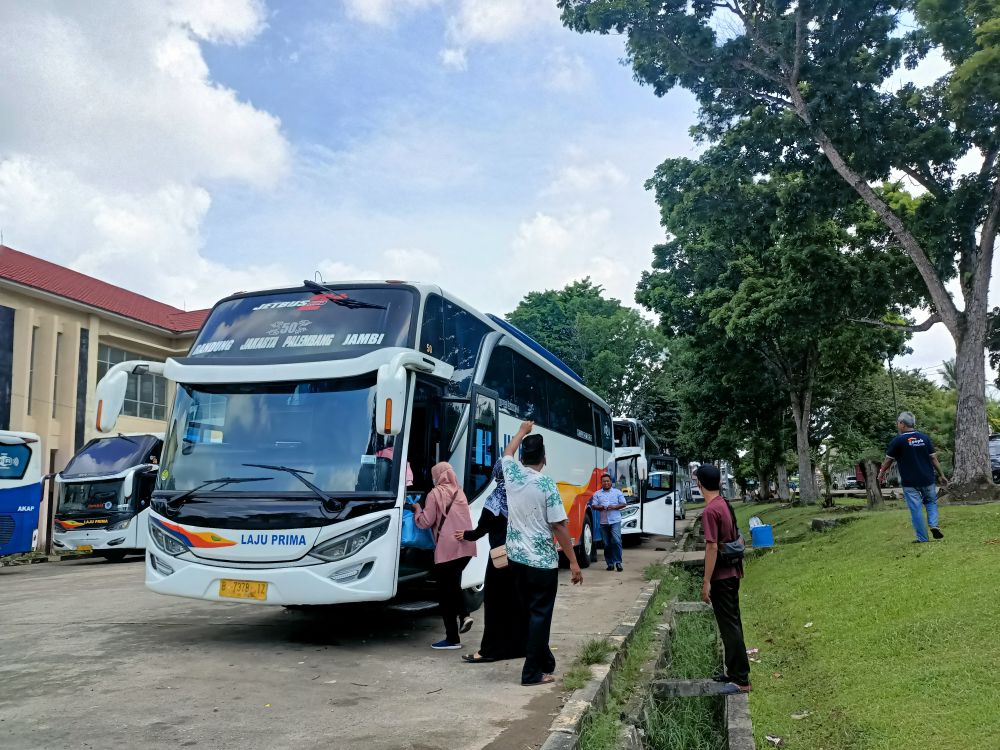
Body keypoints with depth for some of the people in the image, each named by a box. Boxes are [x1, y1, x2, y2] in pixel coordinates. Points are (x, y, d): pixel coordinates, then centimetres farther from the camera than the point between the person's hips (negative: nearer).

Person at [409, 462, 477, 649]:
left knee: (444, 592, 2)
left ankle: (452, 639, 4)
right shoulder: (459, 492, 17)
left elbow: (426, 522, -4)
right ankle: (463, 615, 7)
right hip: (466, 546, 7)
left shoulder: (435, 493, -3)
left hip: (448, 548, -7)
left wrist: (417, 509, 13)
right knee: (453, 583, 27)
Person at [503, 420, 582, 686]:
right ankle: (533, 672, 5)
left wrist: (523, 431, 39)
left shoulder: (512, 475, 0)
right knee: (540, 615, 2)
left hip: (515, 558, 6)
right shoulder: (546, 484, -15)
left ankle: (544, 662, 29)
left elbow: (508, 452, 24)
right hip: (542, 561, -6)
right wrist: (574, 562, -9)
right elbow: (559, 527, -15)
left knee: (530, 611, 17)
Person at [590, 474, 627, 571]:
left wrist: (614, 507, -10)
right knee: (607, 544, 4)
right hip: (603, 522, 2)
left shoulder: (617, 492, 9)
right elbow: (594, 505, 8)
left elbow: (623, 504, 6)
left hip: (615, 521, -2)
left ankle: (618, 562, -7)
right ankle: (610, 563, 11)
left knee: (616, 541, -14)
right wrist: (601, 507, -13)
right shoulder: (597, 494, 12)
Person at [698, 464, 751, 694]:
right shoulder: (725, 504, 7)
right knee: (732, 623, 16)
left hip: (721, 577, -9)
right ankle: (734, 670, 27)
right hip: (732, 573, 9)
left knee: (729, 626, -3)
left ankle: (741, 680, 2)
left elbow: (712, 548, -22)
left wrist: (706, 582, -18)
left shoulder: (710, 511, -20)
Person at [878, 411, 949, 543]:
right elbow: (934, 458, 4)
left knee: (916, 509, 1)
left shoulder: (898, 440, -8)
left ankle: (922, 538, 4)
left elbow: (888, 460, -1)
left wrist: (881, 474, 15)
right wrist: (942, 475, 11)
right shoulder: (925, 438, 3)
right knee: (931, 502, 23)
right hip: (927, 480, 4)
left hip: (909, 482, -4)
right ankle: (933, 525, 2)